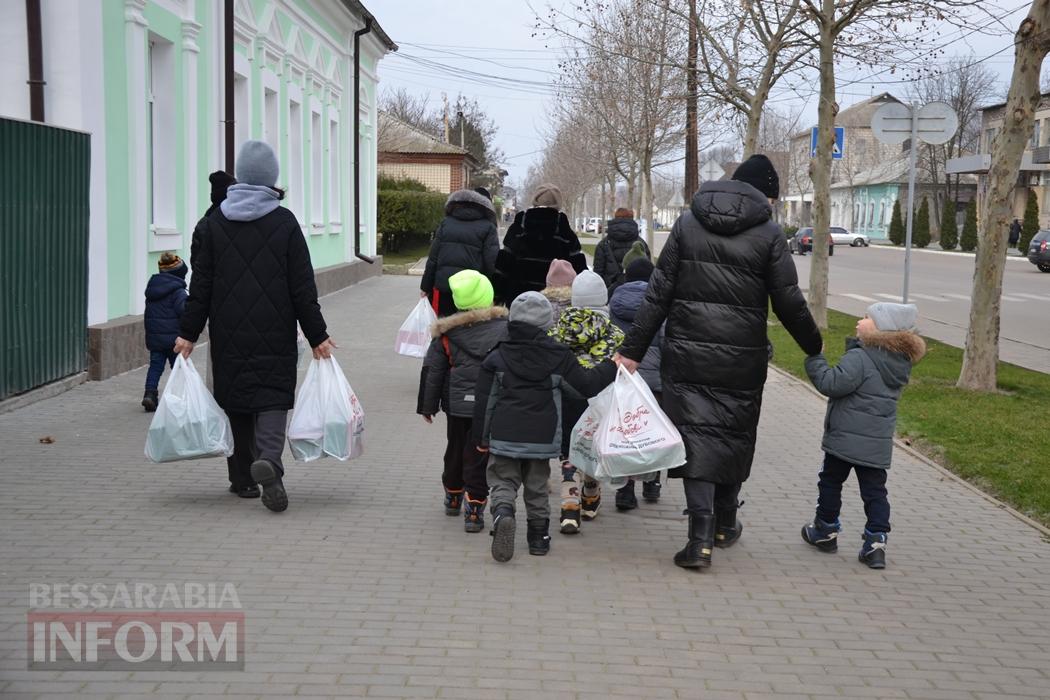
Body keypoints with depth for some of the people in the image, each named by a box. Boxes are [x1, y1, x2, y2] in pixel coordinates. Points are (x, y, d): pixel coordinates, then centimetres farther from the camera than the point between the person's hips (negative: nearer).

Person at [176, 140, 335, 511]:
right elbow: (303, 288, -4)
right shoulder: (285, 223, -4)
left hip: (228, 337, 2)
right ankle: (268, 459, -24)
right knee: (273, 397, 1)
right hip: (275, 337, -2)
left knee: (235, 398, 12)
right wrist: (317, 336, 2)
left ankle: (242, 477, 16)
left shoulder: (213, 222, 2)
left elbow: (200, 286, 1)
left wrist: (188, 333, 5)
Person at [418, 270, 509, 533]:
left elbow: (432, 371, 1)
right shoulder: (505, 327, -2)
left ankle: (453, 496, 39)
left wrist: (427, 406, 9)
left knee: (455, 450, 21)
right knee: (479, 457, 3)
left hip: (457, 405, 2)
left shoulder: (446, 333, -1)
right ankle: (474, 509, -2)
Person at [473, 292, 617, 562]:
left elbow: (485, 401, 1)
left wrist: (482, 437, 10)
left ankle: (502, 513, -24)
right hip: (542, 437, 1)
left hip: (504, 436, -1)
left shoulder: (496, 358, 0)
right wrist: (612, 366, 18)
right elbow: (588, 384, 3)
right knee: (537, 486, 16)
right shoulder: (558, 356, -2)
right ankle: (539, 536, 20)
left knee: (502, 481, 6)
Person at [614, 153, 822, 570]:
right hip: (742, 360, -1)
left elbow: (658, 294, 1)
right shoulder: (768, 235, -4)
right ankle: (725, 523, 31)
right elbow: (789, 304, -3)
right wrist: (815, 349, 12)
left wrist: (633, 350, 2)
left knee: (696, 434, 2)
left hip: (687, 356, 1)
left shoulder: (688, 224, 3)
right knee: (736, 436, 16)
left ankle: (701, 537, -6)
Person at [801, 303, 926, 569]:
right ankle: (876, 541, 0)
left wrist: (814, 358, -16)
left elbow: (832, 384, -26)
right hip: (879, 445, 6)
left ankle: (825, 530, 25)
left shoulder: (860, 358, -20)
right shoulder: (901, 363, 6)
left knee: (830, 482, 13)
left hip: (845, 439, -6)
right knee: (874, 492, 9)